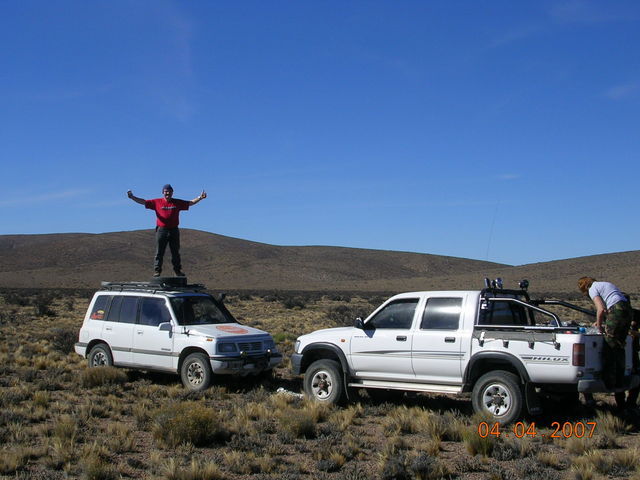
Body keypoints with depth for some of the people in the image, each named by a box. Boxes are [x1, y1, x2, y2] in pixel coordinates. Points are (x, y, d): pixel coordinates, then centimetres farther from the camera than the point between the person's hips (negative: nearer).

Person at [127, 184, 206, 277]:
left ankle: (178, 270, 17)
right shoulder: (157, 202, 4)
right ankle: (157, 271, 4)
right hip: (161, 230, -2)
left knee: (176, 253, 9)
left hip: (174, 230, 2)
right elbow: (143, 202, 2)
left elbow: (191, 202, 11)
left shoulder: (178, 202, 9)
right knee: (159, 253, 0)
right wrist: (132, 197, -9)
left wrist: (200, 198, -2)